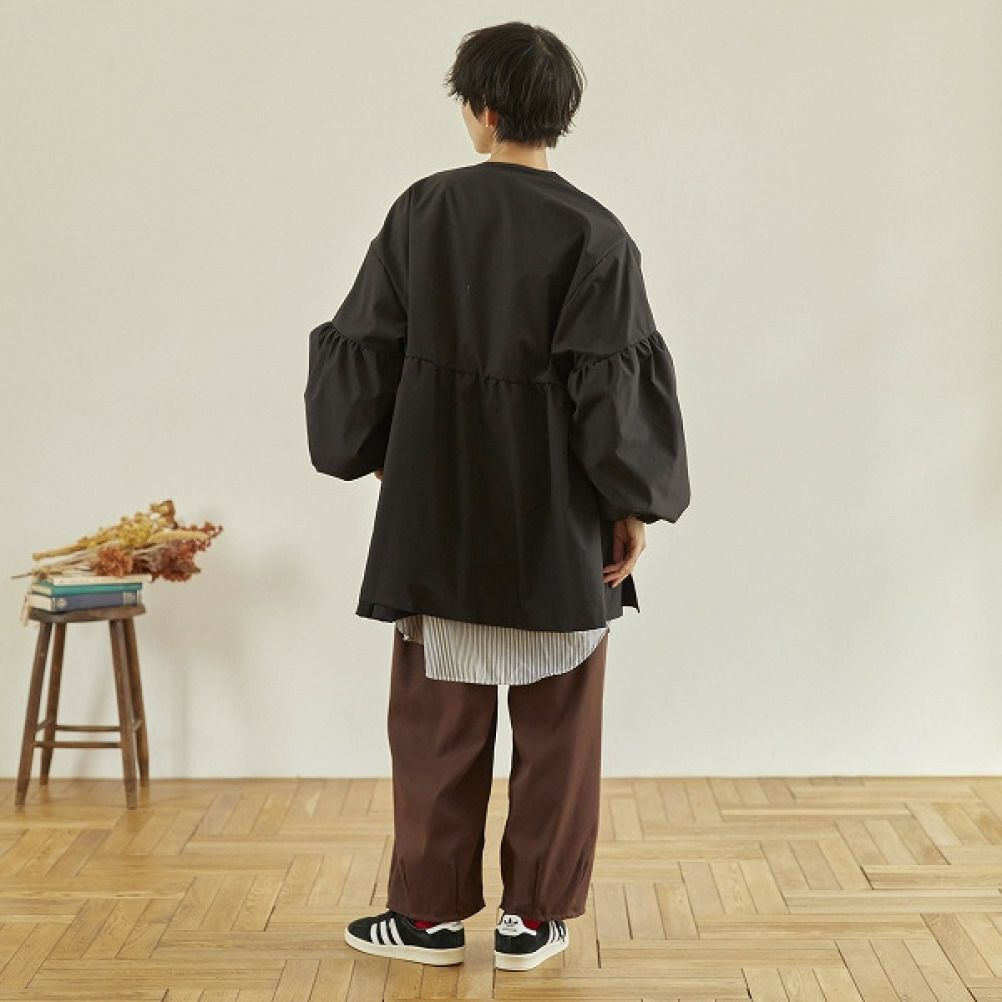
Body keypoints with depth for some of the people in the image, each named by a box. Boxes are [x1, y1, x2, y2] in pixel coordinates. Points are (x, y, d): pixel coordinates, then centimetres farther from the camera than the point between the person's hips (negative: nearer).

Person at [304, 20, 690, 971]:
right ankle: (532, 918, 16)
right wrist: (634, 503, -1)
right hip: (557, 512, -1)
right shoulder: (594, 233, -10)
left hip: (441, 506, 2)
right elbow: (616, 383, -11)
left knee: (438, 714, 11)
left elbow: (364, 349, 2)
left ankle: (432, 913, 19)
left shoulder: (421, 211, -4)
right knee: (555, 719, 10)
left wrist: (369, 454, 17)